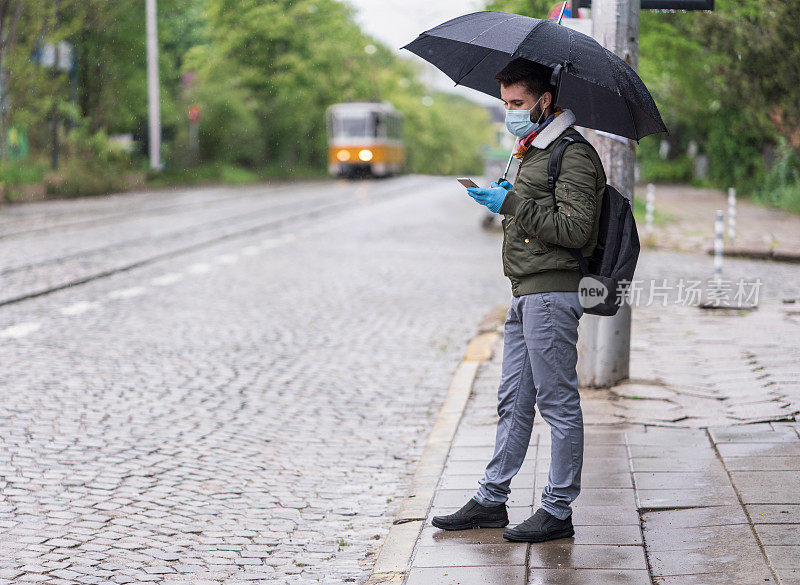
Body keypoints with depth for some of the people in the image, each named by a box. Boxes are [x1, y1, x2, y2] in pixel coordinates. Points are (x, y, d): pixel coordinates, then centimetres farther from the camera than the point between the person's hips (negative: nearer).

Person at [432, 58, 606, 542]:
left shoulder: (574, 156, -11)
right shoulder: (533, 152, 20)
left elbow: (575, 229, -19)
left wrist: (513, 205, -18)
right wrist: (507, 199, 9)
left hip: (552, 293, -10)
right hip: (527, 294, 10)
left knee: (558, 402, -4)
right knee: (514, 401, 13)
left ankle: (558, 511, 2)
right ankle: (491, 501, 19)